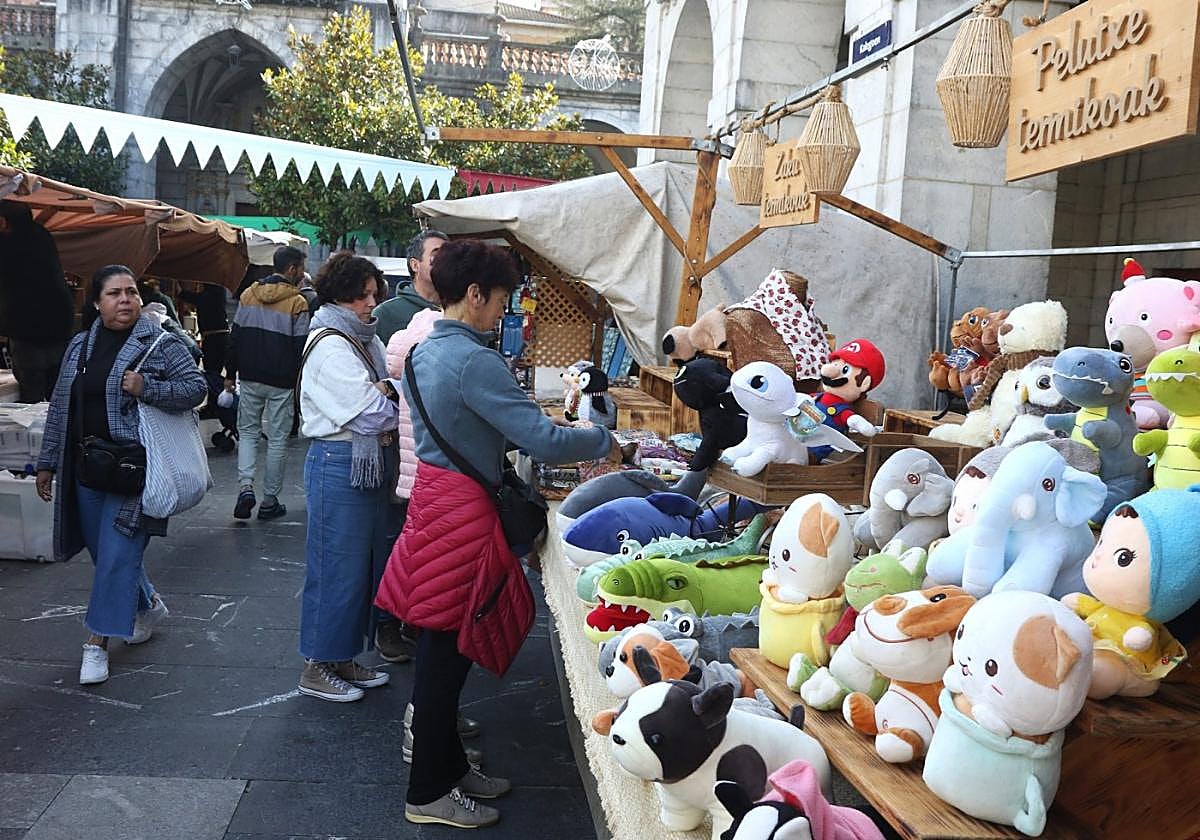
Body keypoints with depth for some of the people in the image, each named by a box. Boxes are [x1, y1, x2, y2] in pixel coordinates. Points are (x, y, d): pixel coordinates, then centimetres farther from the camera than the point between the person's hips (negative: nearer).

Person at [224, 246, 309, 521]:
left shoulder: (248, 295, 4)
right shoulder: (297, 303, -10)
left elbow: (235, 338, 7)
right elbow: (300, 348, -10)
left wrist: (230, 374, 14)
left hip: (250, 379, 4)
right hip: (281, 383, -4)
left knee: (247, 431, 16)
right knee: (277, 439, 6)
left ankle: (245, 486, -3)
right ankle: (270, 502, 10)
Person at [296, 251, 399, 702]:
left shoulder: (366, 340, 14)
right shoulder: (330, 346, -15)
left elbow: (384, 396, 8)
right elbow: (372, 414, -20)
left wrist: (386, 394, -13)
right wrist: (395, 401, -1)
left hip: (371, 464, 9)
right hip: (340, 464, -9)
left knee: (366, 561, 14)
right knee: (337, 566, 0)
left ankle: (344, 658, 27)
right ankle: (317, 667, 14)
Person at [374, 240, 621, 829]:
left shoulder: (424, 351, 10)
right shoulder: (475, 361, -20)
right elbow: (543, 439, -24)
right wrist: (604, 442, -8)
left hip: (431, 494, 9)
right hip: (462, 513, -9)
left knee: (440, 648, 18)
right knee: (446, 651, 2)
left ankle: (447, 764, 32)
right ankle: (429, 795, 17)